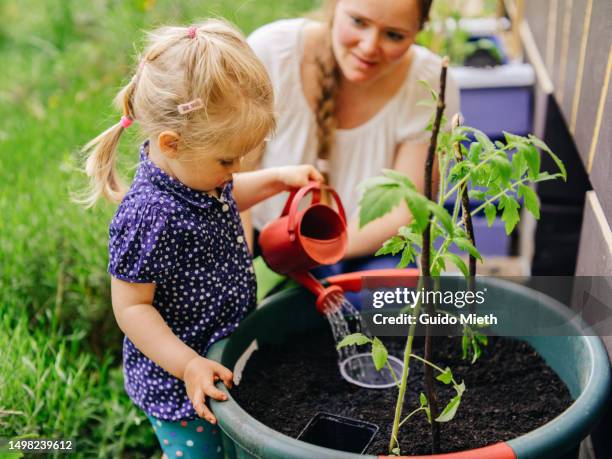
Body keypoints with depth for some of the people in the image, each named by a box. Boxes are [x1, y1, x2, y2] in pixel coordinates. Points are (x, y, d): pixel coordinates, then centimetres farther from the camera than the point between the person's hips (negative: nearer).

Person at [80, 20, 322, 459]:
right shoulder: (149, 217, -32)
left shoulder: (194, 167, -6)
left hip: (224, 357, 9)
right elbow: (132, 307, -24)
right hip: (178, 384, -9)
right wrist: (188, 365, -27)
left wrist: (278, 178, 11)